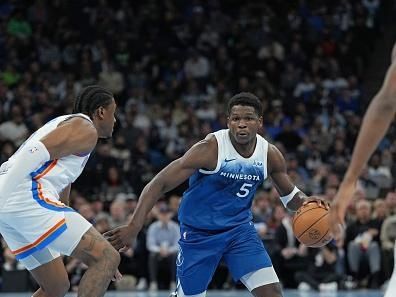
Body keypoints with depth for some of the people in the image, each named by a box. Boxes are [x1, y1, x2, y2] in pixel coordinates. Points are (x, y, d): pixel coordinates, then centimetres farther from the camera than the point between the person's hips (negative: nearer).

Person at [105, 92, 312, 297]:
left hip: (239, 228, 4)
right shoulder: (211, 149, -24)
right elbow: (160, 184, -26)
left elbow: (290, 195, 10)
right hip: (199, 232, -3)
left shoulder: (270, 154, -8)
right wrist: (134, 226, -36)